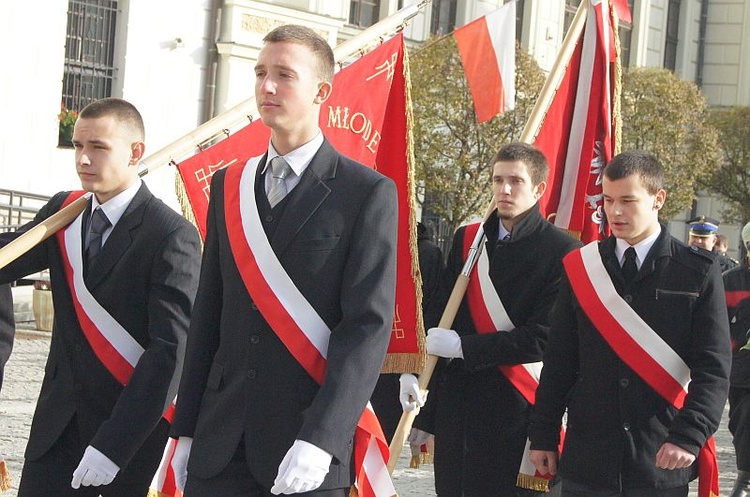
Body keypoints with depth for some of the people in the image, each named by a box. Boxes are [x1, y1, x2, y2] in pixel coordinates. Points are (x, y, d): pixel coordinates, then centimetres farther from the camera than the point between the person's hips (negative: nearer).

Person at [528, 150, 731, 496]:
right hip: (586, 461, 2)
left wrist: (689, 436, -17)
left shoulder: (698, 273, 0)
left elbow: (713, 369, -5)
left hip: (661, 464, -2)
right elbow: (559, 361, 10)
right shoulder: (580, 268, 7)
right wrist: (543, 435, 6)